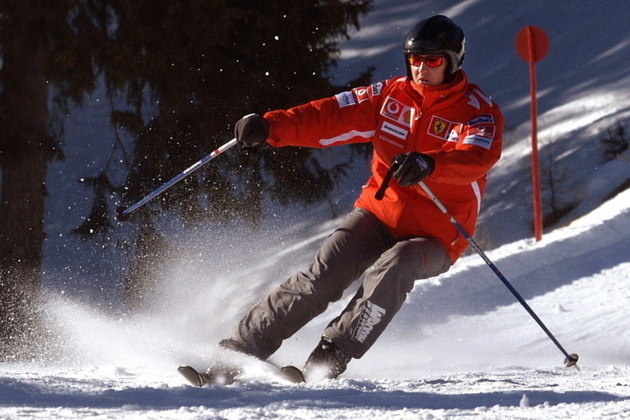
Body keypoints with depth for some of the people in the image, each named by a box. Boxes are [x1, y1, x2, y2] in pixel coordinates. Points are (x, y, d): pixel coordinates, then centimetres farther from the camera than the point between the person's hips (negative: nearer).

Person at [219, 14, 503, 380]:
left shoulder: (479, 112, -9)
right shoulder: (390, 97, 3)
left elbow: (478, 157, -30)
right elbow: (330, 117, -5)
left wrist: (429, 164, -51)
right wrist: (271, 126, -22)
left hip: (433, 238, -3)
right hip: (378, 214, 3)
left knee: (390, 271, -34)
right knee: (322, 276, -18)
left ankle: (331, 358, -31)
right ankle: (244, 345, -15)